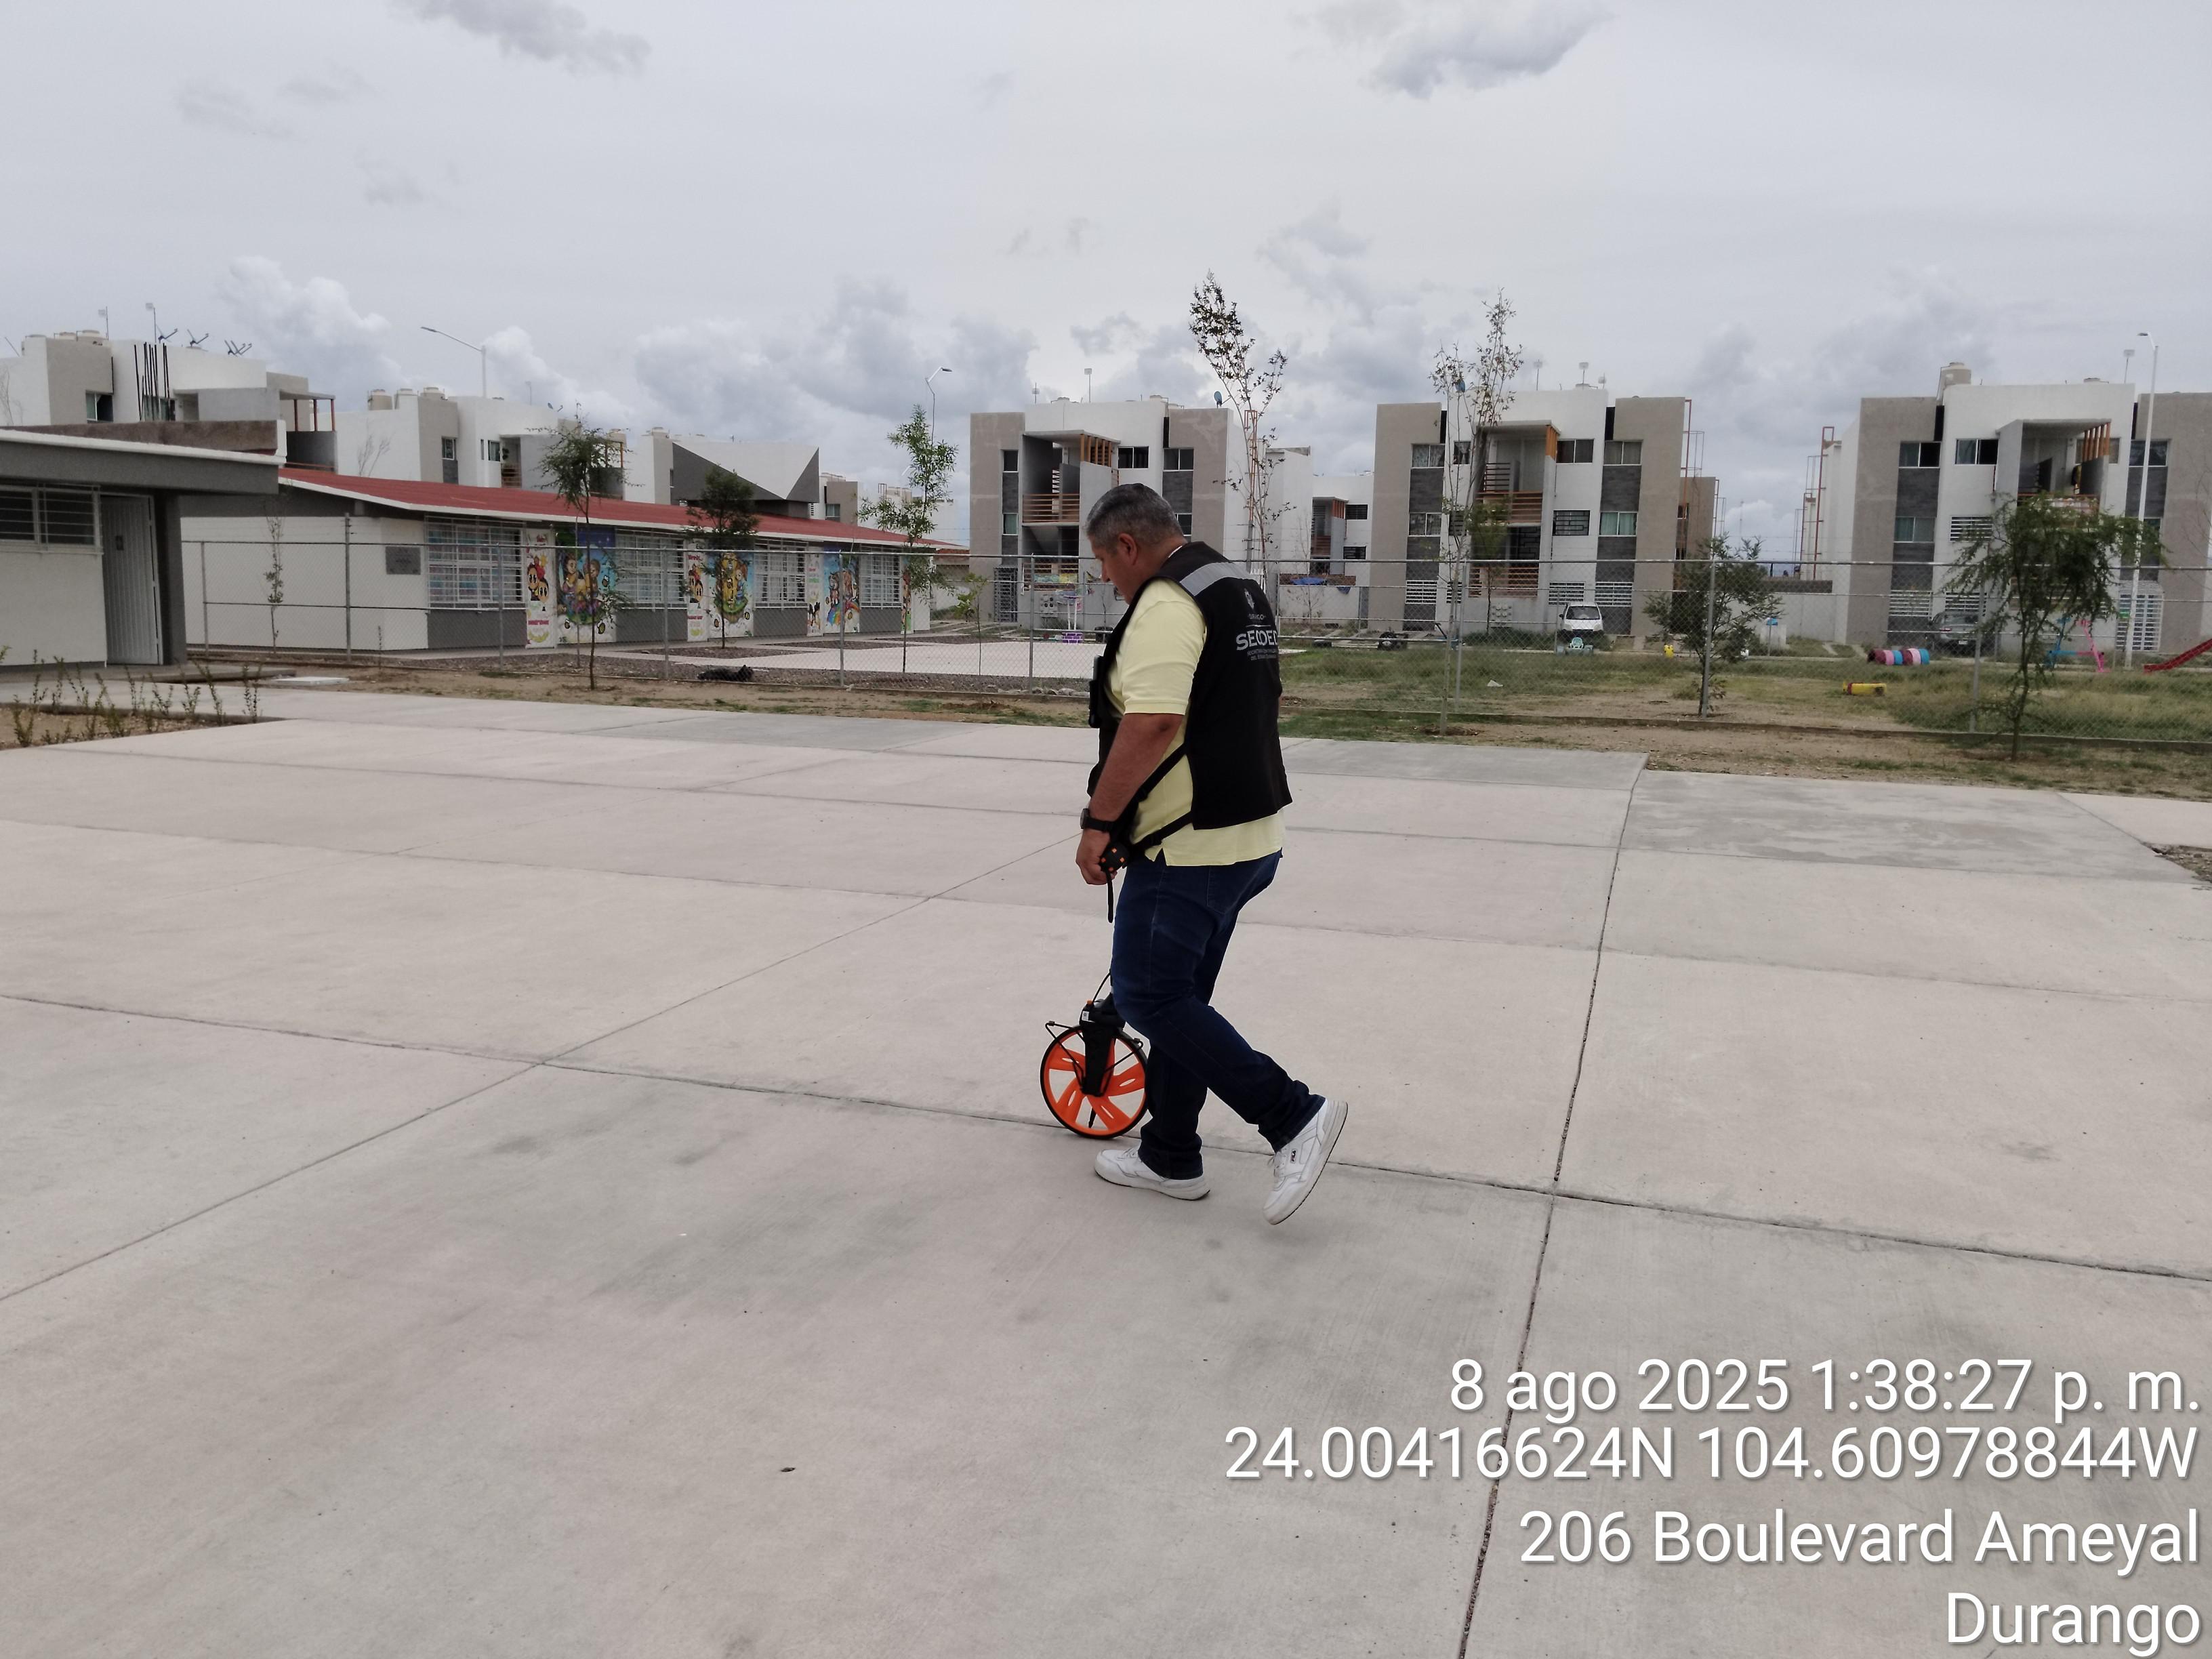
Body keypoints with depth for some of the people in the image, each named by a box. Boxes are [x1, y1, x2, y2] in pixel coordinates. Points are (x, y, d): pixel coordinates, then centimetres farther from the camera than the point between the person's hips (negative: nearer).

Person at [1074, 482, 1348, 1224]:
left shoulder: (1166, 606, -17)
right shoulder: (1239, 589, 16)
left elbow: (1151, 723, -28)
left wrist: (1099, 821, -23)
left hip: (1188, 847, -10)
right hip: (1250, 835, 10)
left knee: (1149, 997, -5)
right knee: (1178, 995, 16)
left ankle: (1293, 1115, -4)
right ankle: (1170, 1158, 24)